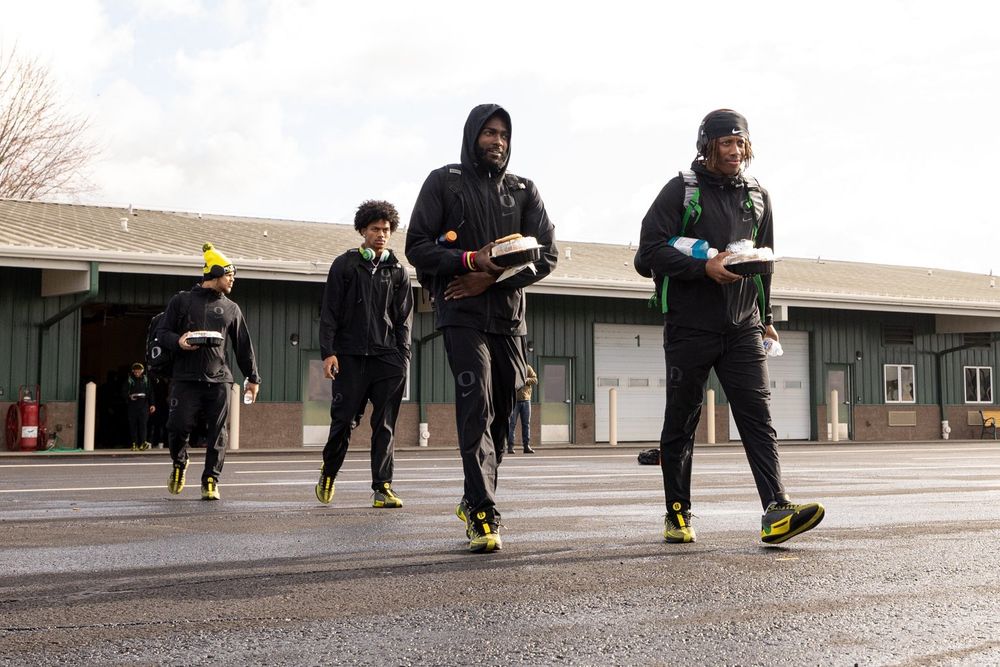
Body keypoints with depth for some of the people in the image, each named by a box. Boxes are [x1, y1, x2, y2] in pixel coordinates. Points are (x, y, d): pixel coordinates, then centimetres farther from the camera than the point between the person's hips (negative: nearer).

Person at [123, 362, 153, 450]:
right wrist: (129, 396, -13)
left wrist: (152, 404, 5)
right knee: (132, 424, 0)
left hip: (143, 404, 0)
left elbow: (150, 392, 11)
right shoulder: (129, 379, 6)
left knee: (143, 423, -10)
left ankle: (143, 442, -15)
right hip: (132, 404, 0)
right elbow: (124, 391, 6)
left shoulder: (146, 379, 9)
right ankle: (134, 444, 3)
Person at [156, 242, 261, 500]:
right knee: (179, 426, -7)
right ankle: (179, 463, 23)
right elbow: (162, 331, 9)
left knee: (216, 433, -3)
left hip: (218, 380, 2)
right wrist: (178, 342, -13)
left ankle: (210, 481, 6)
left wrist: (252, 377, 18)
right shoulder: (181, 301, 9)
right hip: (186, 379, -2)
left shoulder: (231, 309, 16)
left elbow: (243, 345, 18)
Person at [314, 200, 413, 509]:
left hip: (387, 357, 2)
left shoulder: (397, 271, 13)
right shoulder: (344, 265, 6)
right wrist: (328, 352, -6)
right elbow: (329, 312, 4)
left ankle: (382, 487, 0)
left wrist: (403, 358, 4)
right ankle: (328, 473, 23)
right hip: (350, 356, -2)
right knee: (344, 419, 0)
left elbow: (403, 319, 13)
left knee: (385, 425, -1)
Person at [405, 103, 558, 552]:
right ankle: (483, 512, -21)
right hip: (461, 313, -4)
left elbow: (547, 254, 3)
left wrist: (492, 278, -11)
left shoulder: (523, 191, 13)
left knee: (500, 412, 8)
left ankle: (474, 501, 24)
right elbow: (417, 246, -1)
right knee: (477, 404, -18)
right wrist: (471, 260, -18)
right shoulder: (444, 181, 5)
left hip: (508, 316, 4)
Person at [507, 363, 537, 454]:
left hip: (526, 399, 3)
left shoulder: (527, 367, 9)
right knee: (512, 423, -3)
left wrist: (527, 380, -15)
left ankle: (527, 445, 10)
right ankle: (510, 446, -1)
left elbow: (535, 380, 5)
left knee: (526, 423, 5)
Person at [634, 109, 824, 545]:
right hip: (689, 326, -3)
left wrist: (766, 317, 19)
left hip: (743, 328, 4)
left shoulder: (758, 197, 15)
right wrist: (705, 267, -19)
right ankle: (678, 514, 16)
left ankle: (776, 513, -16)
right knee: (681, 423, 5)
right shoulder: (681, 190, 0)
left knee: (758, 416, -8)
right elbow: (650, 250, -9)